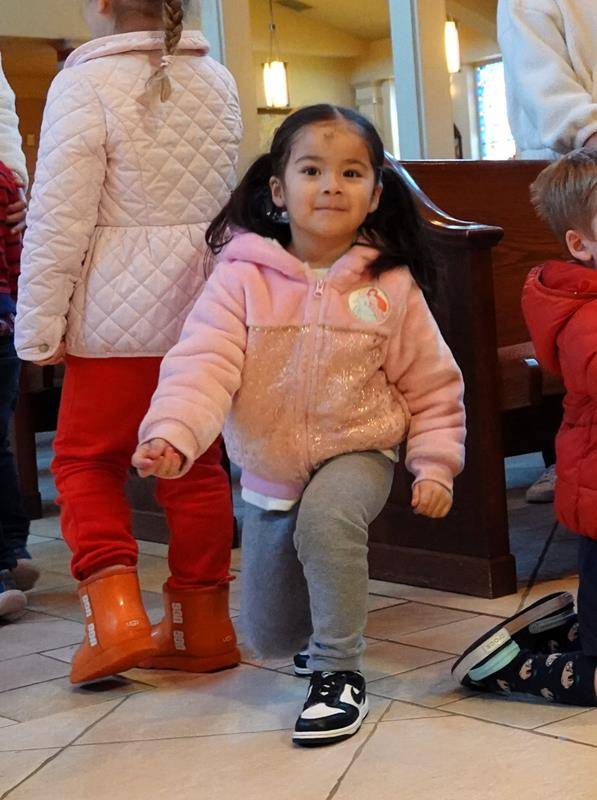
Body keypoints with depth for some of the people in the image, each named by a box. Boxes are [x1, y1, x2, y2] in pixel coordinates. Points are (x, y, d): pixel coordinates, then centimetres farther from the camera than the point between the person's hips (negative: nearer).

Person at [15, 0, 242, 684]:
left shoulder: (85, 83, -10)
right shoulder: (217, 82, 10)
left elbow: (59, 217, -12)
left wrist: (39, 326, -7)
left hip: (120, 308, -5)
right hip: (206, 299, 6)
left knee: (85, 460, 7)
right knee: (197, 463, 10)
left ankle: (115, 612, -5)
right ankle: (202, 626, 17)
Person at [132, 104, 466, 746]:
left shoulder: (392, 285, -9)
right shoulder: (242, 276, -13)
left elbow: (431, 384, 0)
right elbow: (203, 362, -24)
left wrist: (434, 464, -7)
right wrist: (172, 433, -41)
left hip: (358, 454, -2)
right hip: (270, 471, 2)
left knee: (325, 518, -37)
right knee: (268, 638, 11)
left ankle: (338, 672, -18)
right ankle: (323, 620, 48)